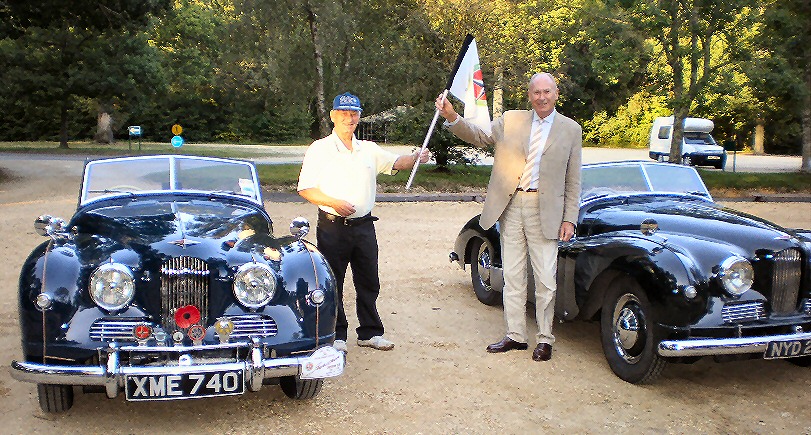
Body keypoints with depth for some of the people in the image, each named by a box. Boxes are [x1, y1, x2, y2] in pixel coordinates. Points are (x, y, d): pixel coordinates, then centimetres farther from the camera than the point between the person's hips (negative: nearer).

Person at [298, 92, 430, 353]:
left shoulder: (369, 149, 14)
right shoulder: (320, 149, -1)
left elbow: (395, 163, 7)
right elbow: (305, 188, -4)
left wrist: (416, 158, -14)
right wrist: (334, 203, -17)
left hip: (364, 226, 5)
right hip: (332, 226, -4)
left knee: (369, 282, 10)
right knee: (332, 283, 2)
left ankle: (370, 333, 21)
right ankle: (336, 335, 12)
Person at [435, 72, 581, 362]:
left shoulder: (570, 130, 3)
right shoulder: (510, 121, 7)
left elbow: (573, 181, 3)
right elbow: (479, 136, 0)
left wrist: (569, 219, -2)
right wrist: (452, 118, -17)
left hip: (545, 210, -2)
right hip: (511, 206, 2)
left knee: (545, 279, 1)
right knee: (512, 276, 9)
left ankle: (544, 339, 15)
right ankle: (515, 336, 19)